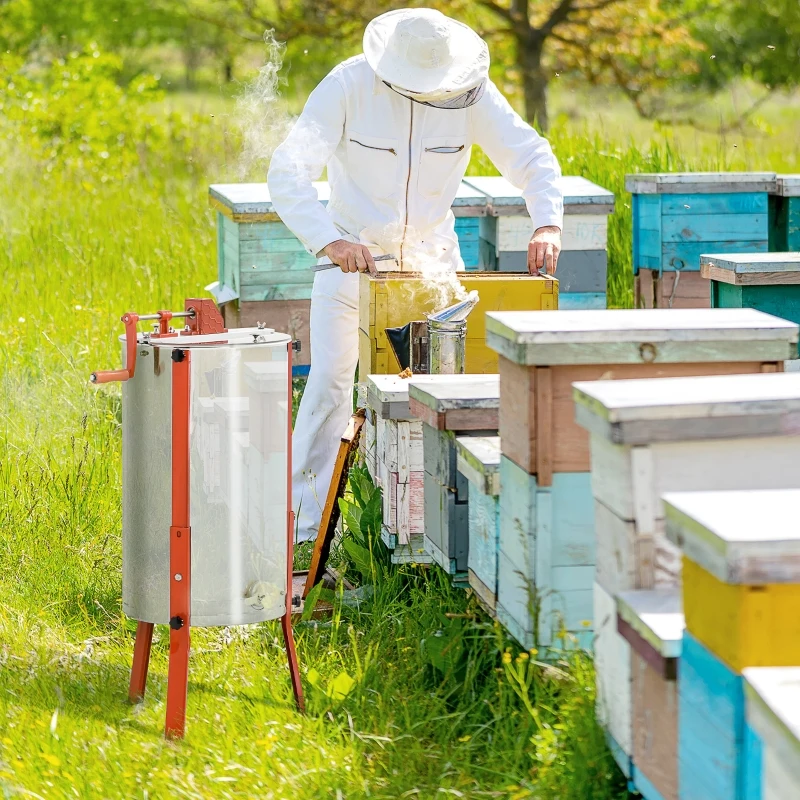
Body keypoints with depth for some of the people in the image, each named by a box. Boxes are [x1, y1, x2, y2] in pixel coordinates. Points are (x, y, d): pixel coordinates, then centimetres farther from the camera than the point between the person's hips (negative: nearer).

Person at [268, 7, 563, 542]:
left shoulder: (471, 92, -16)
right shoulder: (349, 86, -23)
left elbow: (532, 156, -12)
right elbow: (288, 171, -29)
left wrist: (547, 222, -31)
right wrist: (328, 239, -44)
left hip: (434, 252, 2)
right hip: (353, 251, -2)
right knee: (331, 380, -8)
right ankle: (308, 522, 0)